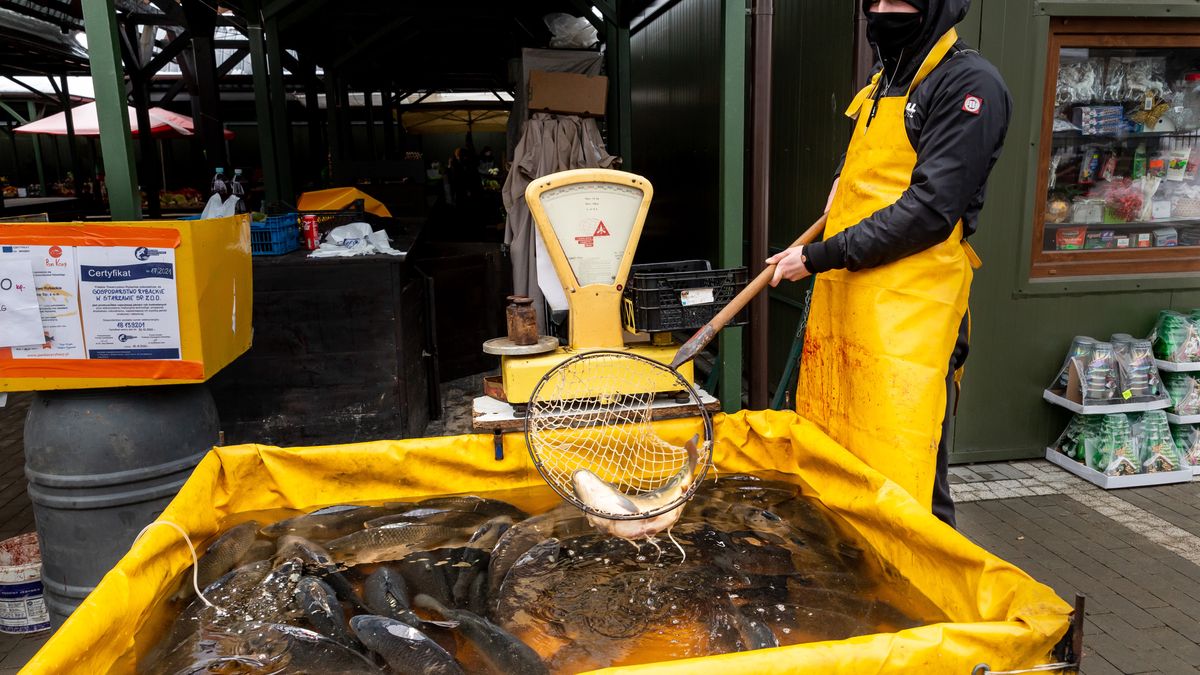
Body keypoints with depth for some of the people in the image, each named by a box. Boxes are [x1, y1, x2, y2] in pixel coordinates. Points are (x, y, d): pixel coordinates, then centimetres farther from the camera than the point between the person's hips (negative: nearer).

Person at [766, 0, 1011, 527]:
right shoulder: (881, 84, 19)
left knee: (902, 476, -6)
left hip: (908, 310, -8)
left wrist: (818, 256, -15)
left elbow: (929, 211, -17)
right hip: (843, 296, 8)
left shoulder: (970, 84, -8)